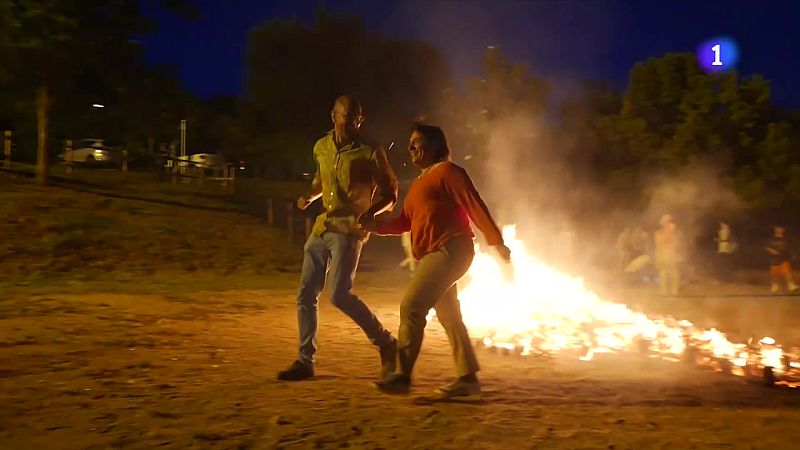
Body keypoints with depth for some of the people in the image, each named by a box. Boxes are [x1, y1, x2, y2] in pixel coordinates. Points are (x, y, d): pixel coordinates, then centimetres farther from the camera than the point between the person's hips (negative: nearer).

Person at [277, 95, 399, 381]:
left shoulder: (370, 154, -9)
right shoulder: (321, 148, 8)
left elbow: (390, 193, -3)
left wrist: (371, 212, -22)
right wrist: (309, 196, 7)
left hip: (348, 231, -6)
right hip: (321, 229, 7)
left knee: (339, 294, -19)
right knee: (306, 294, 5)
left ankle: (386, 344, -1)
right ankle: (305, 361, 16)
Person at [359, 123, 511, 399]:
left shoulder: (447, 171, -4)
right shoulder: (419, 184, 23)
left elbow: (475, 205, -10)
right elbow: (405, 222, 16)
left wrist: (496, 242, -14)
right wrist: (376, 226, 0)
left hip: (449, 250, -10)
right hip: (433, 256, 10)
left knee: (411, 307, -15)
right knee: (448, 317, 12)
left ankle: (402, 376, -13)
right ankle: (468, 378, 19)